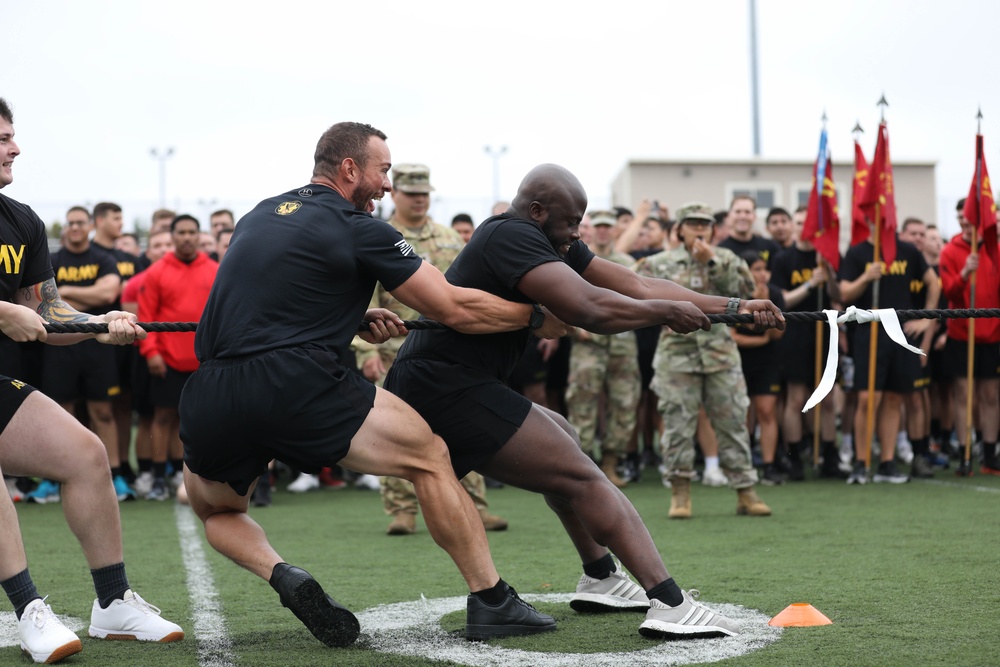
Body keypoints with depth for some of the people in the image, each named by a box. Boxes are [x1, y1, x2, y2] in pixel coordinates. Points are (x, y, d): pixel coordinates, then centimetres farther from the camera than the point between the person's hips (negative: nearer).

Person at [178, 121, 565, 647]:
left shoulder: (258, 216, 22)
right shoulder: (358, 228, 3)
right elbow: (453, 309, 5)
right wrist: (538, 318, 18)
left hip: (210, 396, 6)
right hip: (295, 384, -6)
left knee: (214, 509, 31)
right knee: (429, 456, 10)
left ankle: (284, 578, 3)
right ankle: (491, 602, 10)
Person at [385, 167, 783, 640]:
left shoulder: (554, 243, 14)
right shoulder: (511, 237, -16)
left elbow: (640, 287, 11)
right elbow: (589, 309, -28)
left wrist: (732, 307, 8)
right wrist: (665, 311, -12)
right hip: (444, 387, -11)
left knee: (562, 440, 27)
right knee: (581, 476, -11)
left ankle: (600, 578, 33)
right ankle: (670, 605, -17)